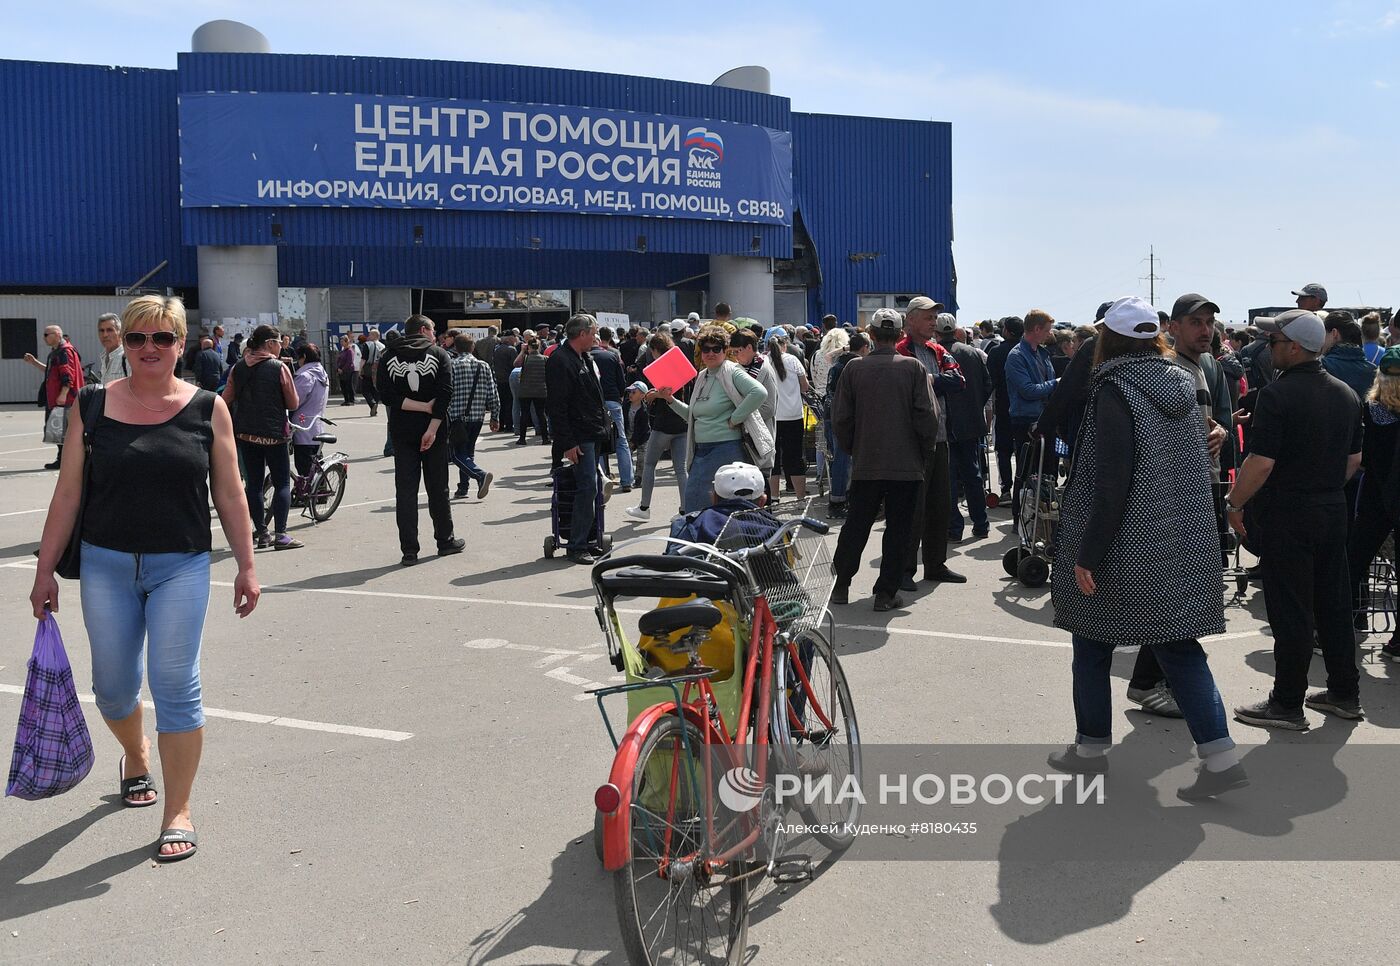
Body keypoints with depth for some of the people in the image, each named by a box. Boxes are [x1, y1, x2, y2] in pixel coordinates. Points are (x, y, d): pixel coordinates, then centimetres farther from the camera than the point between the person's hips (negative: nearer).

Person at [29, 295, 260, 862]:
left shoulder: (207, 409, -1)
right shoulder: (94, 406, 1)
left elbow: (228, 495, 2)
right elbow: (67, 494, 4)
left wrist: (246, 566, 0)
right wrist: (45, 570, 3)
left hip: (180, 567, -2)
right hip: (106, 565, 2)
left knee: (175, 686, -3)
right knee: (113, 687, 13)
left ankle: (178, 813, 10)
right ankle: (135, 758, 46)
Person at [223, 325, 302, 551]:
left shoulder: (238, 367, 3)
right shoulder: (279, 367, -10)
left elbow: (226, 399, 5)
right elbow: (293, 403, -6)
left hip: (245, 433, 4)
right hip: (273, 433, -4)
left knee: (253, 483, 11)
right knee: (282, 483, 3)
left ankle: (261, 533, 13)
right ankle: (280, 535, -4)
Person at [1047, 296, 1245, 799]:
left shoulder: (1115, 391, -14)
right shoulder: (1182, 387, 7)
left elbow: (1112, 482, -20)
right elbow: (1197, 470, 14)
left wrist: (1088, 554, -17)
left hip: (1126, 551, -6)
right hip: (1184, 549, 7)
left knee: (1093, 646, 10)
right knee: (1179, 646, 12)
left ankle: (1091, 746, 22)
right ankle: (1220, 755, 5)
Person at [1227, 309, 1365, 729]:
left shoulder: (1278, 395, -17)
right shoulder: (1346, 394, 8)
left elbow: (1261, 462, -21)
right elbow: (1354, 459, 15)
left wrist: (1234, 504, -10)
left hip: (1286, 514, -7)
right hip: (1333, 512, 8)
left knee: (1290, 612, -1)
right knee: (1333, 603, 16)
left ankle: (1288, 704, 7)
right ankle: (1345, 693, 26)